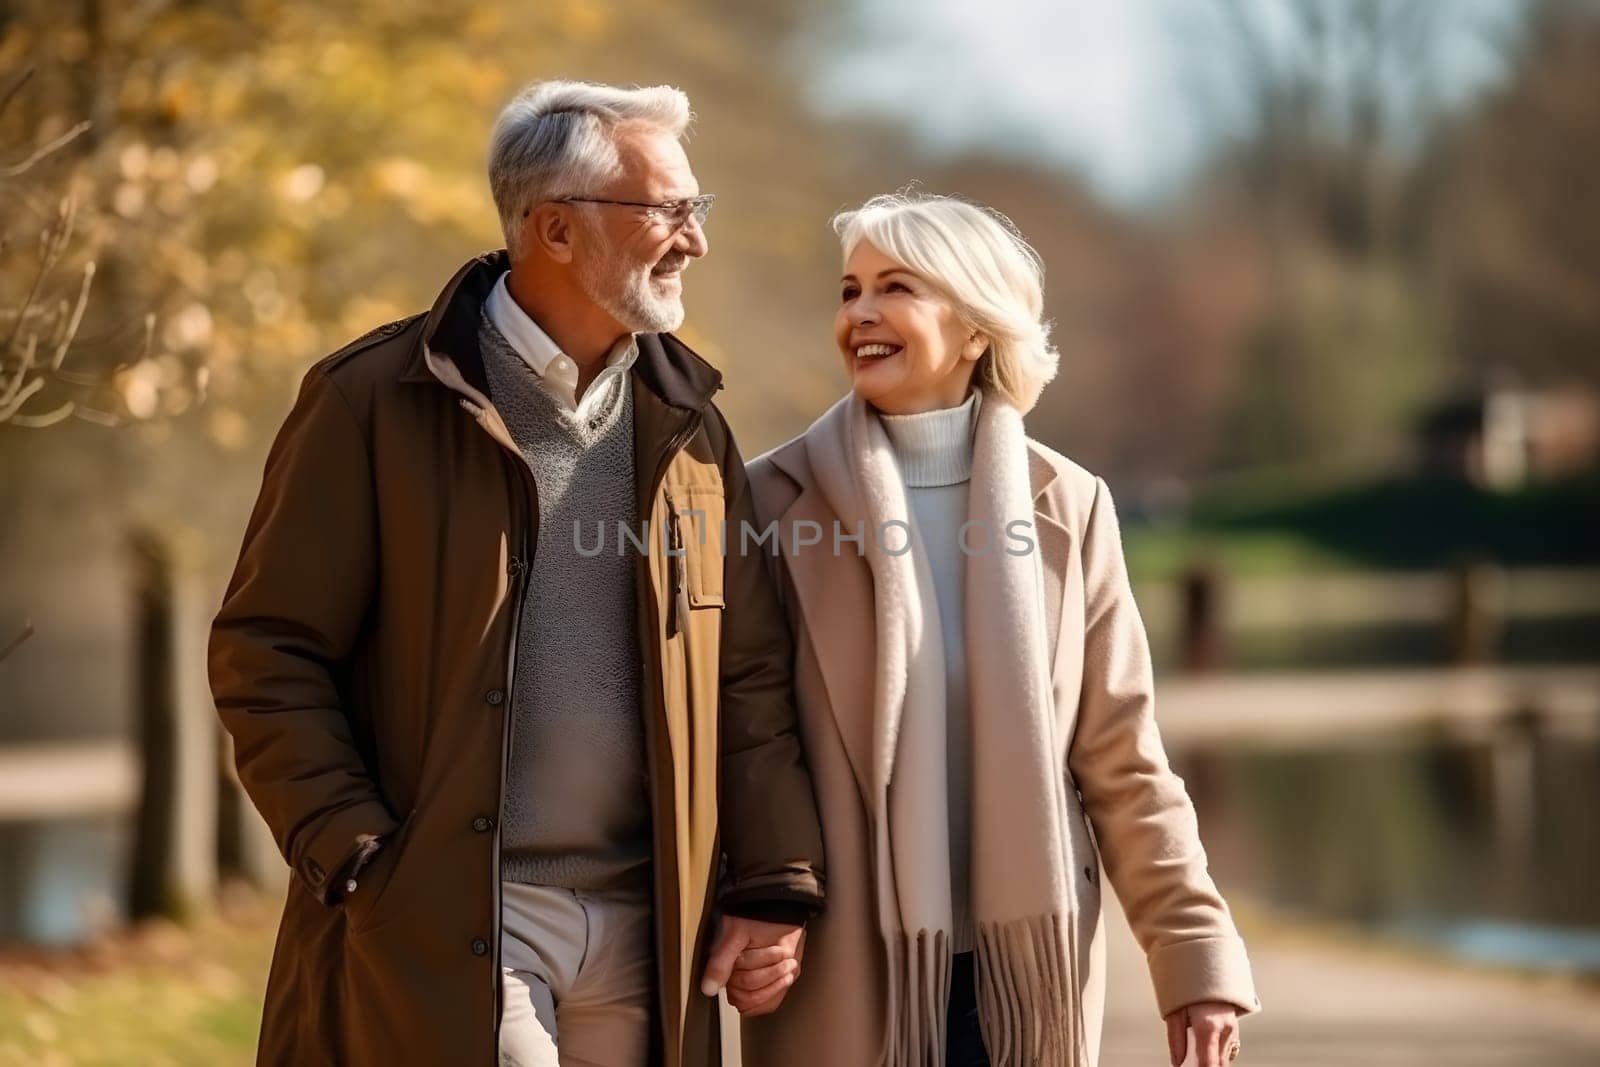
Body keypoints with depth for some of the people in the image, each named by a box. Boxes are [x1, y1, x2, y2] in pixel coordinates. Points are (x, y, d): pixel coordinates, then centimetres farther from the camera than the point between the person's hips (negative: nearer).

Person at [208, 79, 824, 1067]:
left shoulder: (687, 423, 12)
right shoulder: (377, 403, -3)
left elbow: (751, 675, 12)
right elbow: (270, 653, -4)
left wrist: (772, 883, 3)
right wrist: (356, 864, -12)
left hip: (644, 935, 5)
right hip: (440, 930, -5)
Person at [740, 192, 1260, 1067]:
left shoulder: (1067, 506, 4)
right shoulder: (779, 500, -1)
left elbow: (1123, 761, 4)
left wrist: (1196, 955, -1)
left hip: (1024, 976, 2)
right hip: (841, 980, -1)